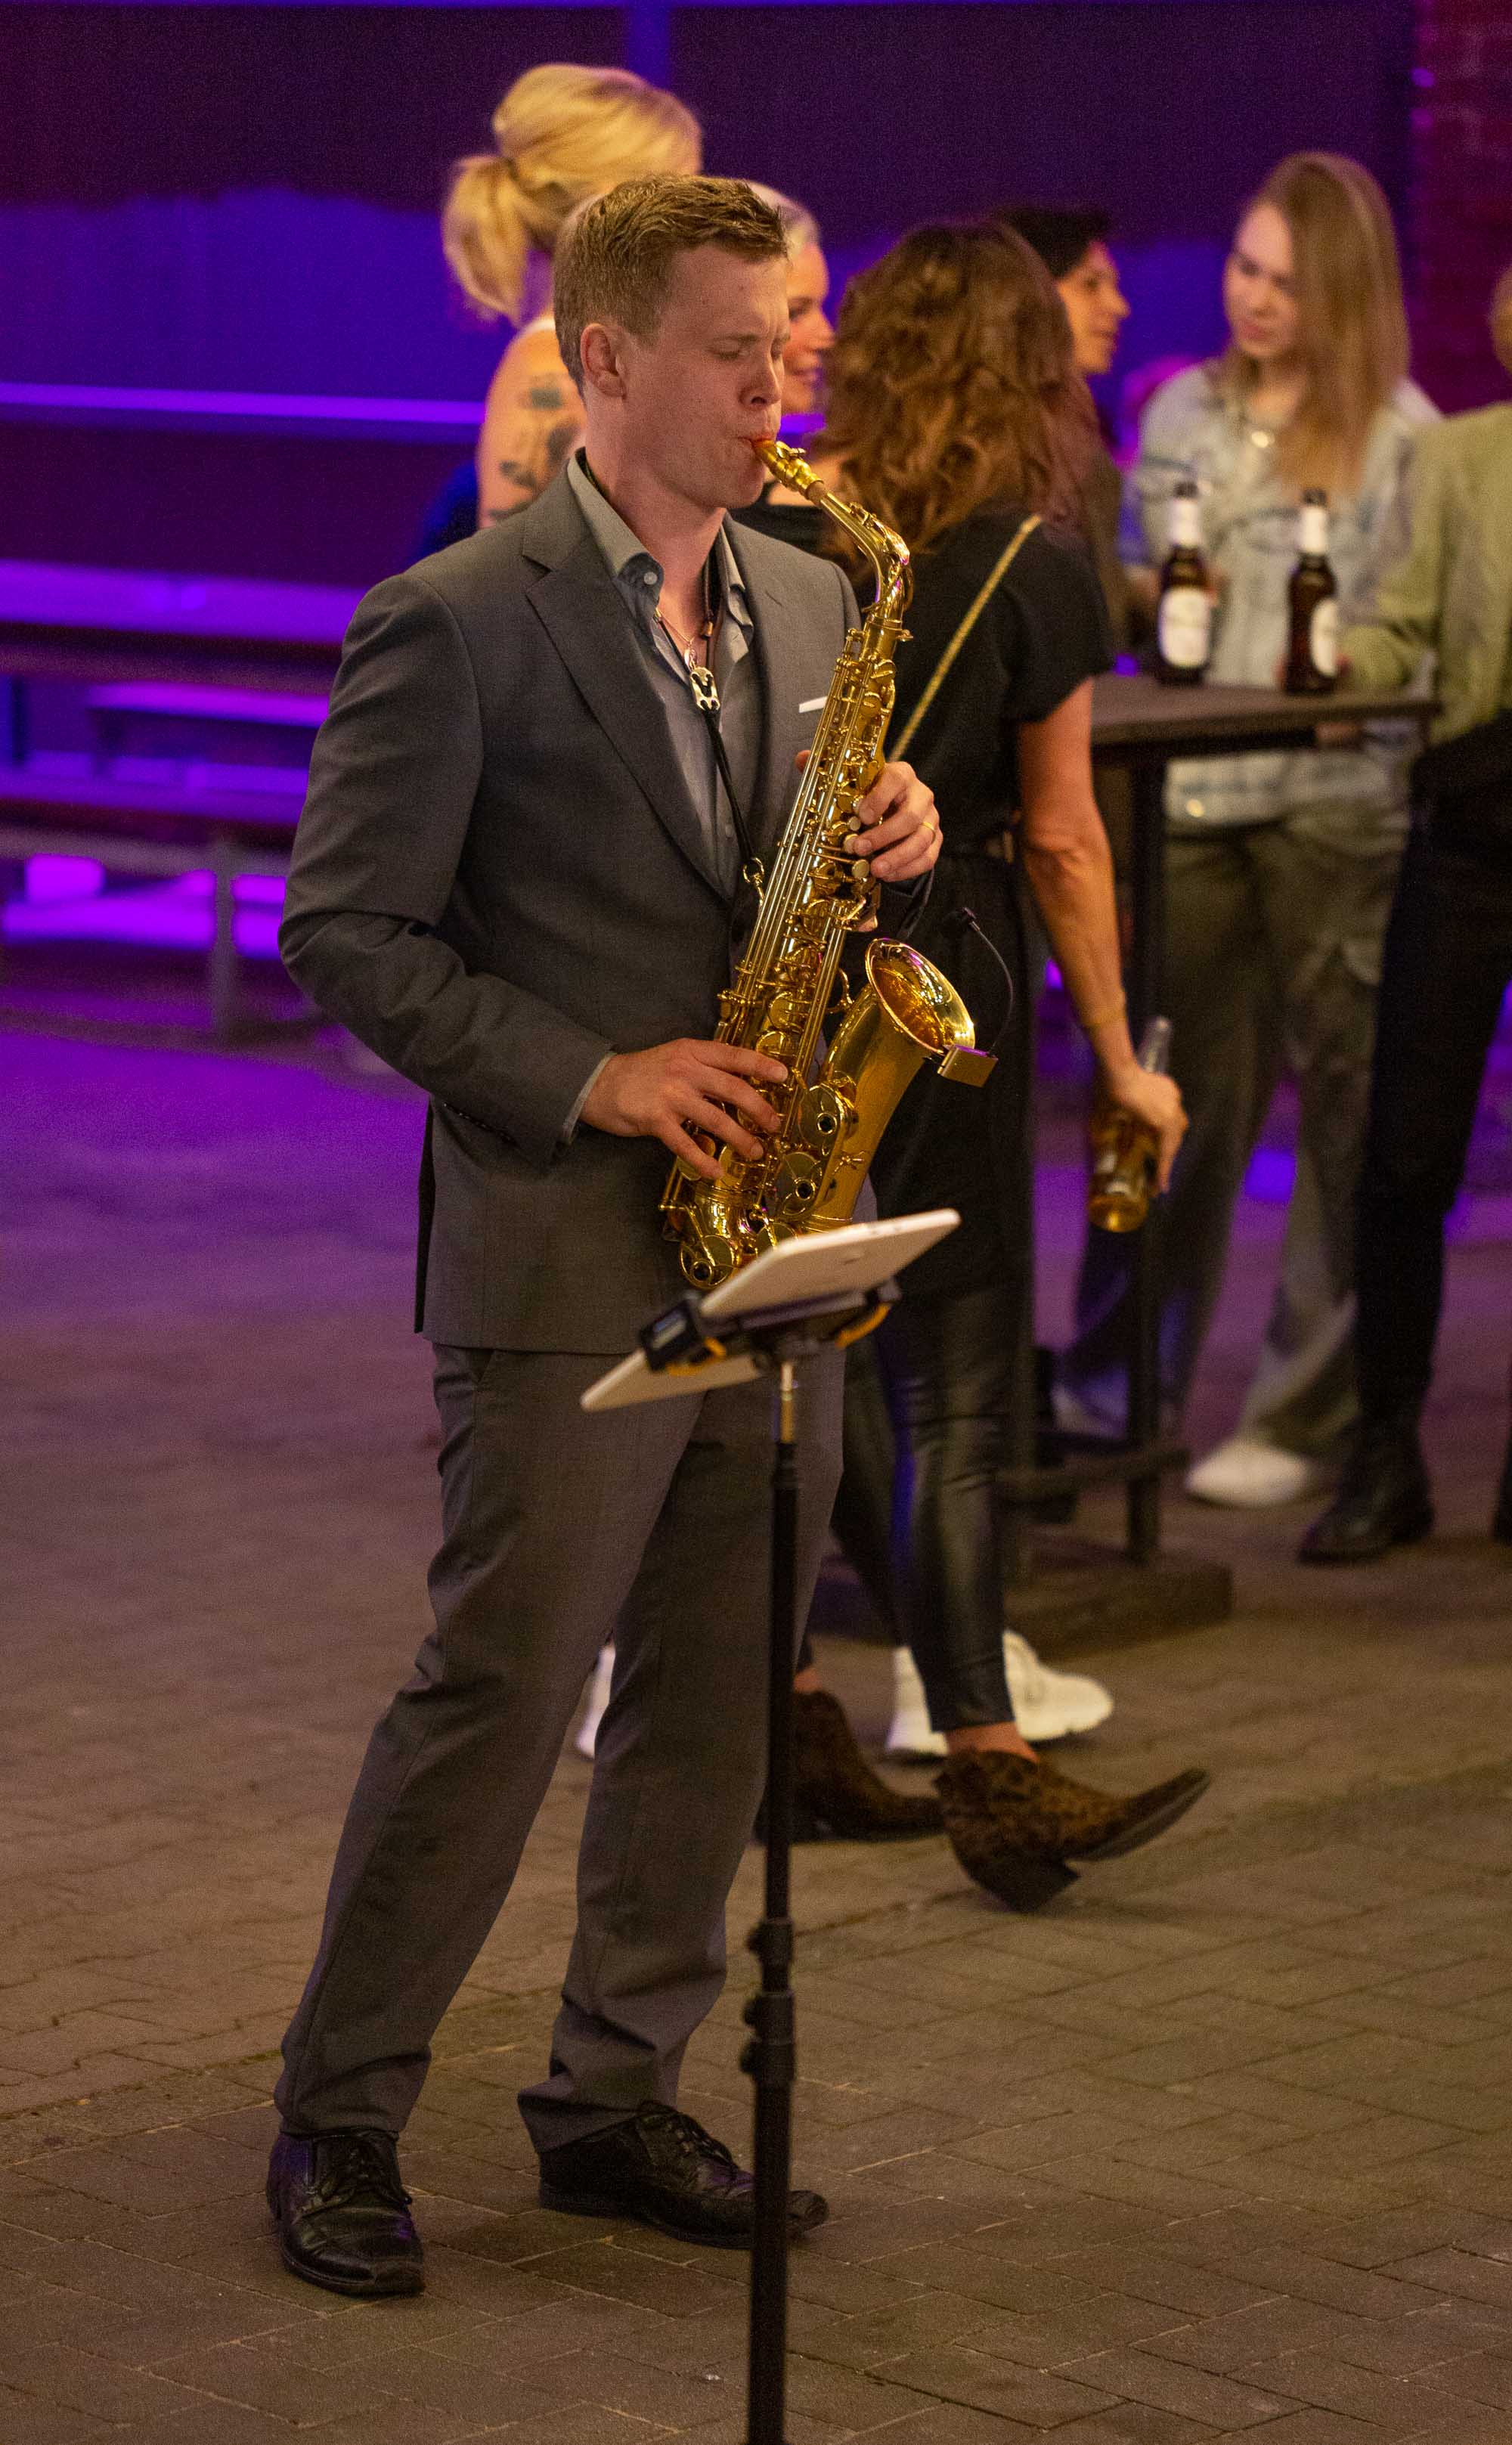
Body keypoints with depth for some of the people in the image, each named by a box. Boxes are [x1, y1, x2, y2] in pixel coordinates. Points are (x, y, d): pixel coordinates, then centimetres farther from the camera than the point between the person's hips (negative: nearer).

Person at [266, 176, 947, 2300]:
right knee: (499, 1696, -4)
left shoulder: (810, 606, 12)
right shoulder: (455, 622, -9)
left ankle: (618, 2101, 22)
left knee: (713, 1705, 10)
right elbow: (345, 929, -10)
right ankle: (340, 2120, 9)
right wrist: (591, 1078, -16)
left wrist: (895, 840, -2)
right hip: (568, 1260, -7)